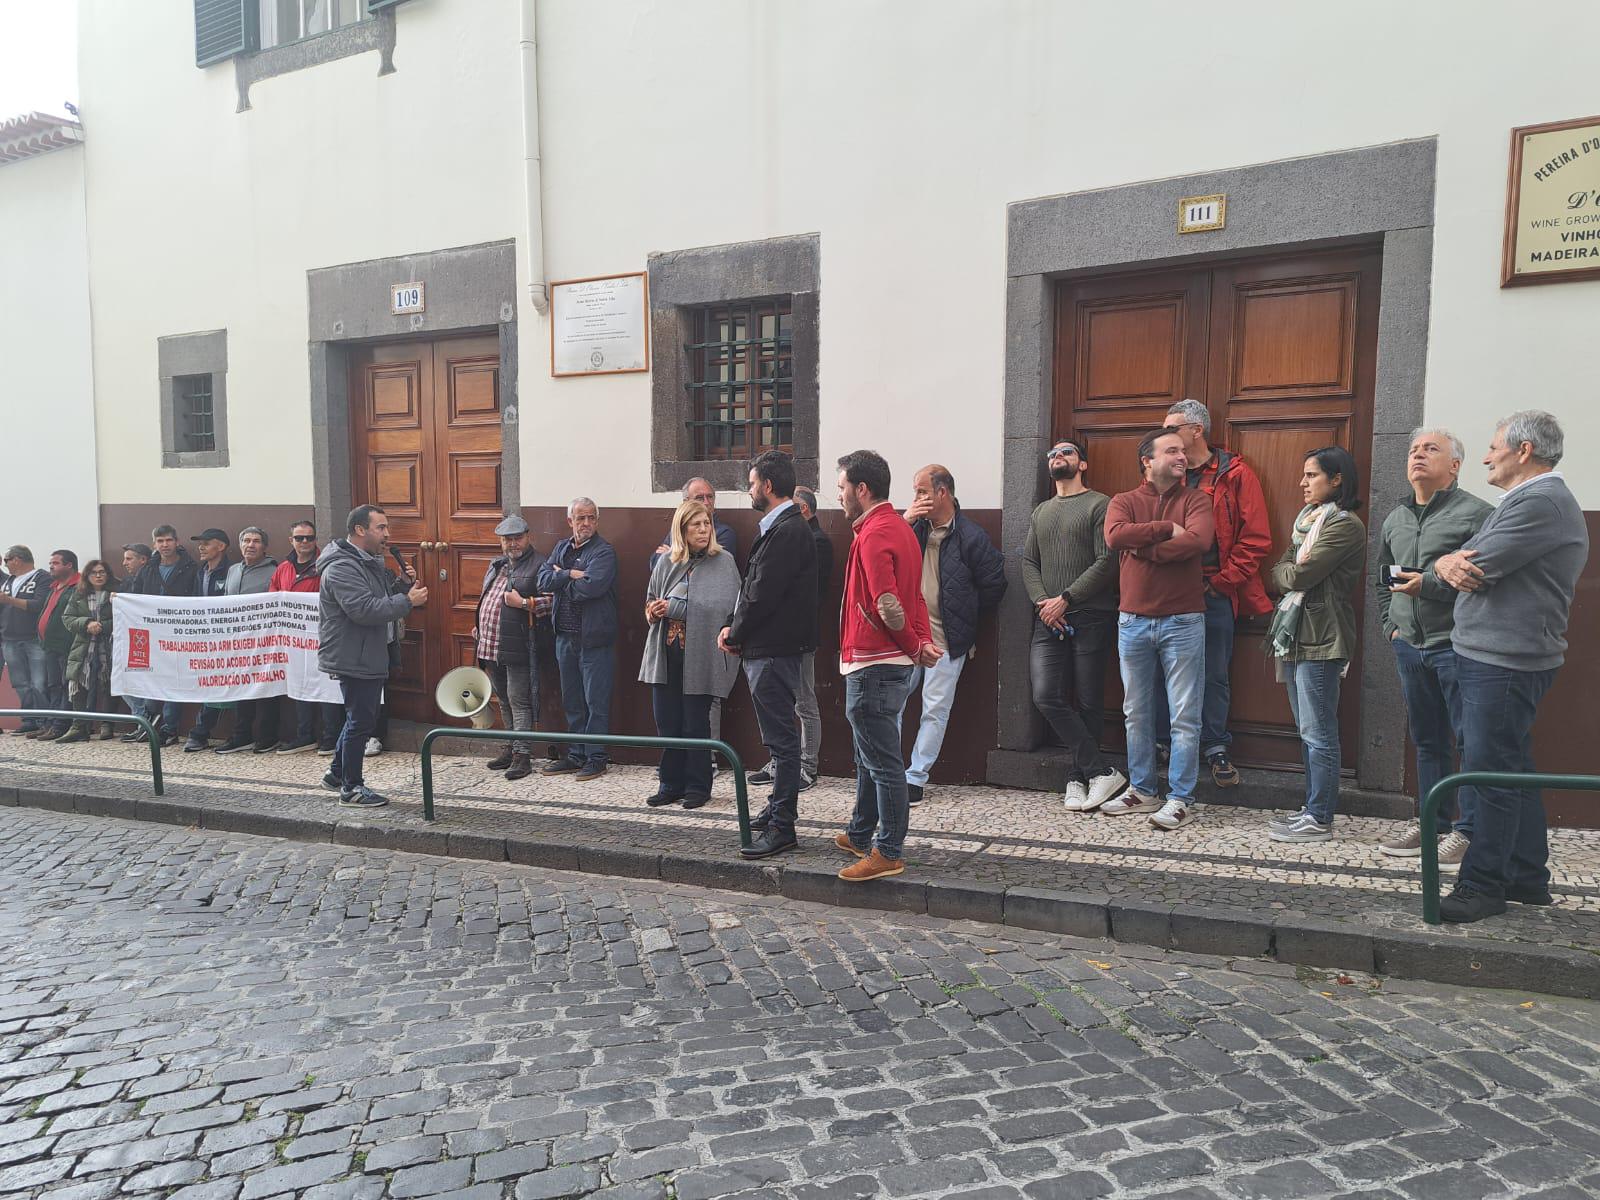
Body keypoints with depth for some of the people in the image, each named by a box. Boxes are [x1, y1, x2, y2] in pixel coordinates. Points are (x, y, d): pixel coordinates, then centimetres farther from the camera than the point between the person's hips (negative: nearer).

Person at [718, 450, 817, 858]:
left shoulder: (788, 531, -18)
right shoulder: (775, 528, 16)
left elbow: (763, 593, -21)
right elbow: (752, 586, 17)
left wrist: (736, 633, -8)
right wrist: (732, 625, 4)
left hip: (774, 651, -11)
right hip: (764, 648, 11)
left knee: (781, 737, -5)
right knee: (779, 736, 19)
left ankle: (782, 827, 1)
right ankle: (780, 808, 31)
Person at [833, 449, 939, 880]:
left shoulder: (873, 534, -17)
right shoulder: (900, 528, 16)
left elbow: (888, 605, -23)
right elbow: (915, 596, 14)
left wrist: (914, 647, -10)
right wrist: (923, 641, 3)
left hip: (873, 665, -11)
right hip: (893, 662, 11)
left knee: (882, 760, -3)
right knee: (870, 755, 21)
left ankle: (889, 853, 5)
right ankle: (861, 835, 34)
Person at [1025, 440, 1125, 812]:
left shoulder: (1099, 505, 1)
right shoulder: (1040, 513, 21)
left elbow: (1107, 561, -8)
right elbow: (1028, 562, 14)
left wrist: (1065, 599, -12)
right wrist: (1042, 602, -4)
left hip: (1089, 617, -5)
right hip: (1047, 619, 5)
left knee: (1087, 702, 0)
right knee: (1046, 696, -9)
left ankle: (1077, 779, 11)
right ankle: (1102, 773, -3)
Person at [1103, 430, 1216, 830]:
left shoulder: (1195, 499, 2)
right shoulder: (1124, 502, 6)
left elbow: (1199, 540, -18)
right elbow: (1114, 535, -17)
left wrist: (1144, 550, -13)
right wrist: (1167, 529, -14)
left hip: (1183, 621, -2)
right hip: (1133, 621, 3)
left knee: (1185, 716, 0)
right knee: (1136, 713, 12)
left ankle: (1181, 799, 9)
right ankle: (1142, 790, 25)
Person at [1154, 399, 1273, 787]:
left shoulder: (1235, 474, -1)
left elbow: (1256, 539, -4)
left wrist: (1220, 582, -9)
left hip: (1214, 595, -3)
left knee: (1215, 675, 6)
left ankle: (1215, 748, 18)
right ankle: (1160, 744, 18)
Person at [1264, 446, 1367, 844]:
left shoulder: (1346, 525, -11)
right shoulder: (1308, 520, 18)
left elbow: (1298, 576, -17)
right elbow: (1279, 574, 13)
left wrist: (1291, 571, 2)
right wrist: (1294, 571, -6)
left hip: (1319, 639, -9)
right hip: (1294, 634, 9)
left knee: (1318, 734, -4)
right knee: (1308, 731, 13)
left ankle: (1319, 819, 2)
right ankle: (1314, 808, 21)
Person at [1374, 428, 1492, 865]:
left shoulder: (1476, 513, -6)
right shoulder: (1395, 518, 16)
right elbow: (1383, 580, 25)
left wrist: (1429, 584, -19)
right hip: (1410, 646, 7)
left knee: (1470, 741, -1)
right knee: (1427, 741, 13)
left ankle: (1469, 830, 8)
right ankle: (1430, 823, 22)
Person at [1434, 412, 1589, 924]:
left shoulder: (1540, 501, -15)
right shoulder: (1527, 499, 21)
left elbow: (1476, 567, -21)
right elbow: (1466, 564, 15)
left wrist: (1448, 562, 2)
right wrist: (1451, 565, -10)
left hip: (1505, 663, -11)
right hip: (1491, 656, 11)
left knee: (1490, 771, -6)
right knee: (1512, 770, 16)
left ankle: (1482, 884, 1)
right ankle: (1528, 878, 26)